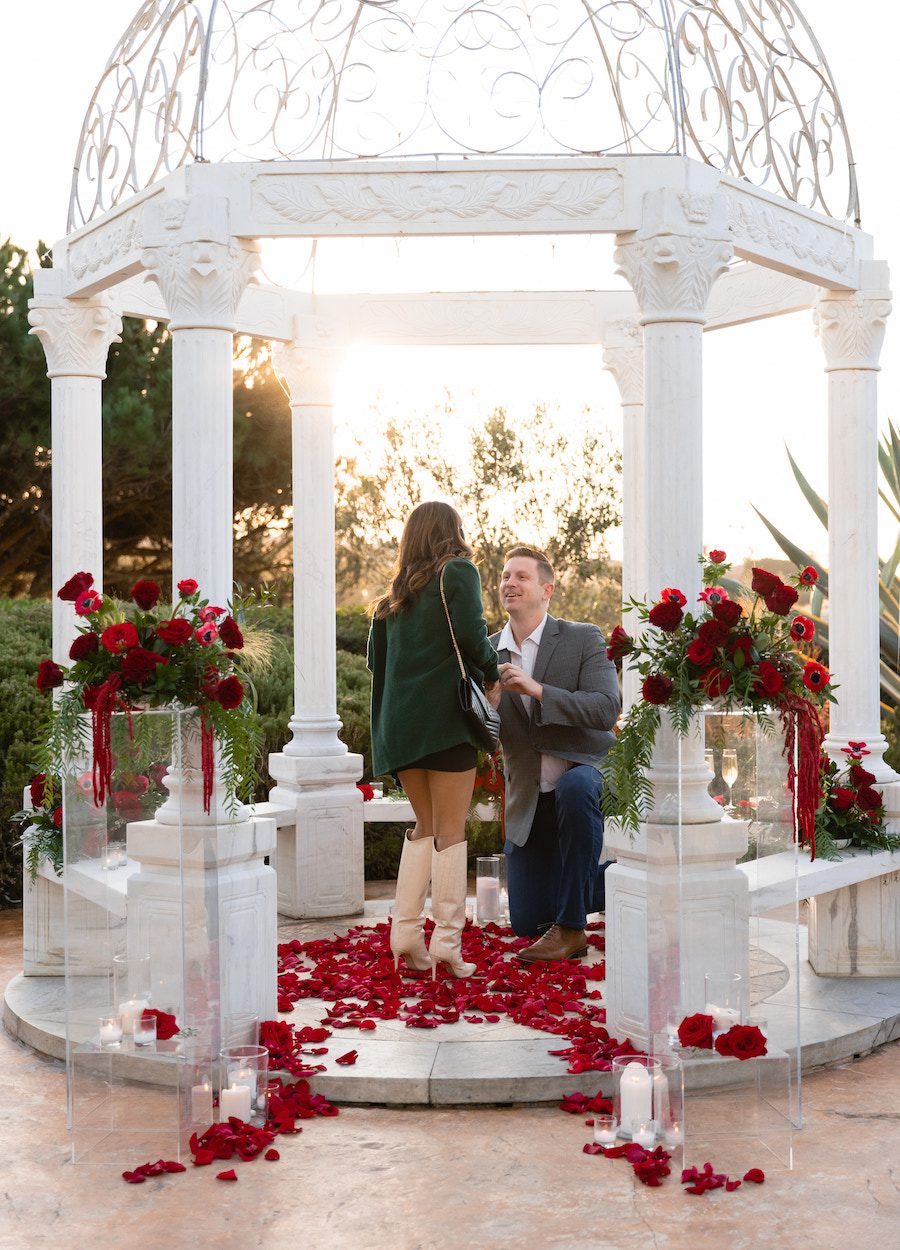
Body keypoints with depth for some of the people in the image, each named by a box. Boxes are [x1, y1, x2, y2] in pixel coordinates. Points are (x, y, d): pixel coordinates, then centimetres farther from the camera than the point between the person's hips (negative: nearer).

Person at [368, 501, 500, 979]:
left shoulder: (394, 593, 17)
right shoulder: (458, 570, 0)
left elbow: (376, 660, 15)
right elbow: (471, 634, -13)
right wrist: (491, 676, 3)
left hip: (399, 720, 6)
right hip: (446, 716, -6)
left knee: (425, 826, 16)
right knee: (450, 832, -1)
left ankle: (406, 932, 12)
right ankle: (446, 944, -1)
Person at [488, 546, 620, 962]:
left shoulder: (583, 639, -9)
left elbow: (607, 710, -22)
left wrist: (537, 690, -31)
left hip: (586, 773, -4)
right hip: (529, 801, 5)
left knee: (573, 789, -41)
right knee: (526, 921, 4)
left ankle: (571, 928, -27)